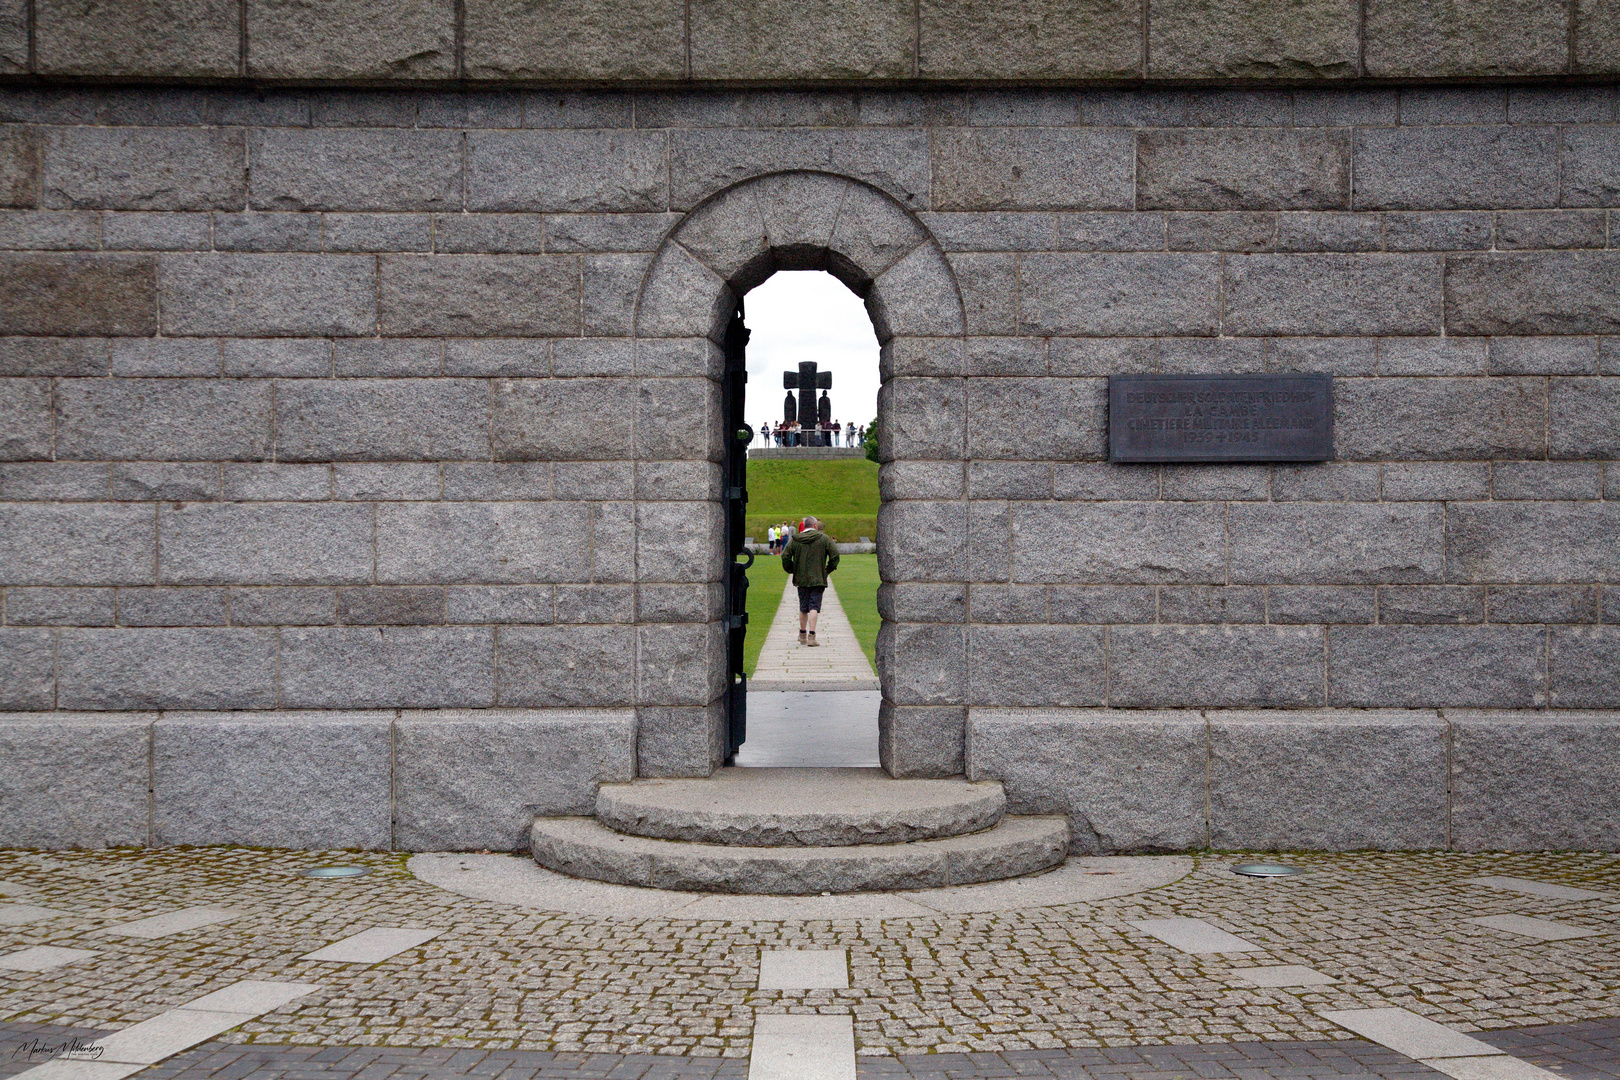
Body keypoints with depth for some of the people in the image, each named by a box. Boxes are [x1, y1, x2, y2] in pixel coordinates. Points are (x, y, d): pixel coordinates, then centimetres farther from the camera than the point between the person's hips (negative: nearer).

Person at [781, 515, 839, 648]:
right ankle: (811, 635, -16)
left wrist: (791, 571, 15)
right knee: (814, 607, -4)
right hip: (818, 579, -3)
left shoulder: (795, 540, 3)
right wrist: (829, 569, 7)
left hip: (801, 579, 3)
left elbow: (785, 557, 1)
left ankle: (802, 635, 25)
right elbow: (835, 555, -6)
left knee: (803, 607, 15)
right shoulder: (824, 538, -3)